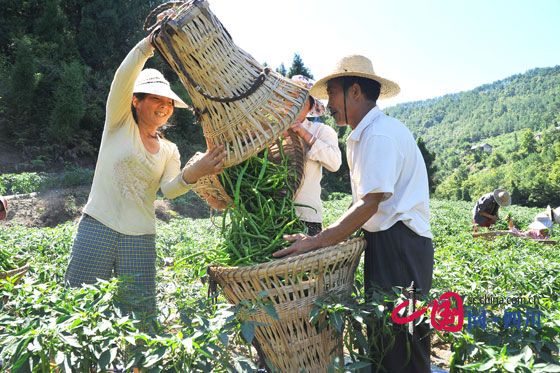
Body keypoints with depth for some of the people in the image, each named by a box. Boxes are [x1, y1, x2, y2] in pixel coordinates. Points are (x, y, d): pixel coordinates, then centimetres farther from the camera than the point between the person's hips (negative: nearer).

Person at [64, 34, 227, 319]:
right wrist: (151, 41, -24)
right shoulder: (120, 124, 4)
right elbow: (123, 78, -13)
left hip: (141, 238, 3)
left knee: (141, 314, 7)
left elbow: (169, 189, -8)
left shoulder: (169, 150, 10)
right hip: (97, 227, -3)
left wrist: (193, 173, -29)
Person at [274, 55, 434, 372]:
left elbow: (369, 204, -23)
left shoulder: (379, 134, -16)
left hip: (399, 247, -10)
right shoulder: (365, 135, 17)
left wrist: (317, 242, -23)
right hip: (384, 243, 10)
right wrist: (327, 236, 8)